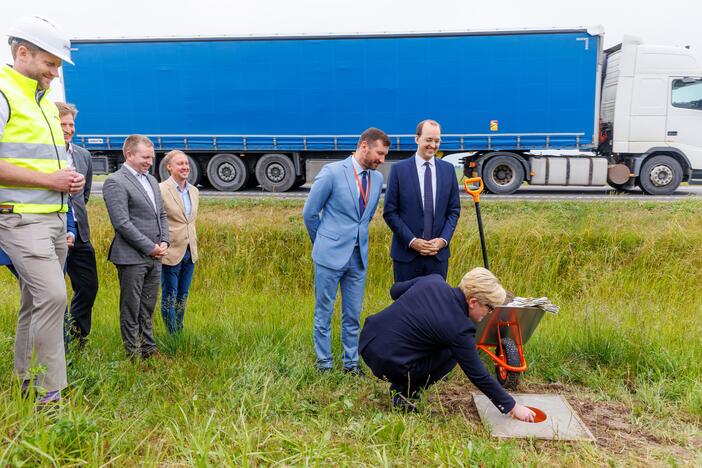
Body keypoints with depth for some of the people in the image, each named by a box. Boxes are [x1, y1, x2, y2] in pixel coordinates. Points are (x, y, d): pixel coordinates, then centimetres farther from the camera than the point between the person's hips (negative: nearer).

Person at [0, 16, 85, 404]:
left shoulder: (44, 102, 19)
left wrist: (70, 179, 7)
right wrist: (49, 180, -17)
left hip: (55, 217, 9)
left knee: (36, 301, 12)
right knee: (52, 296, -16)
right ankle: (51, 393, -8)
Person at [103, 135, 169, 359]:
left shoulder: (152, 180, 16)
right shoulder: (115, 182, -10)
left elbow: (162, 214, 20)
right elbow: (122, 223, -17)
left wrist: (164, 242, 4)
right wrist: (150, 248, -14)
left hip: (154, 257, 7)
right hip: (132, 257, -7)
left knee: (147, 307, 16)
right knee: (131, 308, 4)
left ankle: (149, 348, 26)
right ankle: (133, 352, 13)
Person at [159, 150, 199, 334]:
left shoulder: (194, 191, 10)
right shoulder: (161, 190, -12)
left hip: (190, 252, 7)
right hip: (171, 252, -6)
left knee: (182, 297, 16)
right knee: (170, 297, 5)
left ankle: (180, 334, 28)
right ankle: (172, 336, 16)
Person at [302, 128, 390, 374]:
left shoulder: (377, 178, 7)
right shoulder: (332, 172, -11)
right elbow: (309, 213, -3)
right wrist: (324, 243, 7)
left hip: (359, 257, 5)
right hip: (330, 255, -5)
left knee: (353, 315, 12)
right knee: (324, 313, 8)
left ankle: (351, 362, 25)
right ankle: (324, 364, 20)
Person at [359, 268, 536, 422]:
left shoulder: (433, 280, -1)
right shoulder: (459, 328, -17)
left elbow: (395, 290, 14)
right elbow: (479, 376, -8)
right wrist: (512, 407, 2)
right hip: (388, 364, -7)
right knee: (452, 353, 5)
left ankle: (402, 386, 23)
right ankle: (403, 393, 3)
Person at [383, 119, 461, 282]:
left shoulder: (448, 170, 7)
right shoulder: (399, 169, -3)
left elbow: (454, 211, 9)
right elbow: (389, 212, -4)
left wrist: (443, 240, -5)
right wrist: (411, 241, -12)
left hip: (439, 253, 3)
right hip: (406, 253, -2)